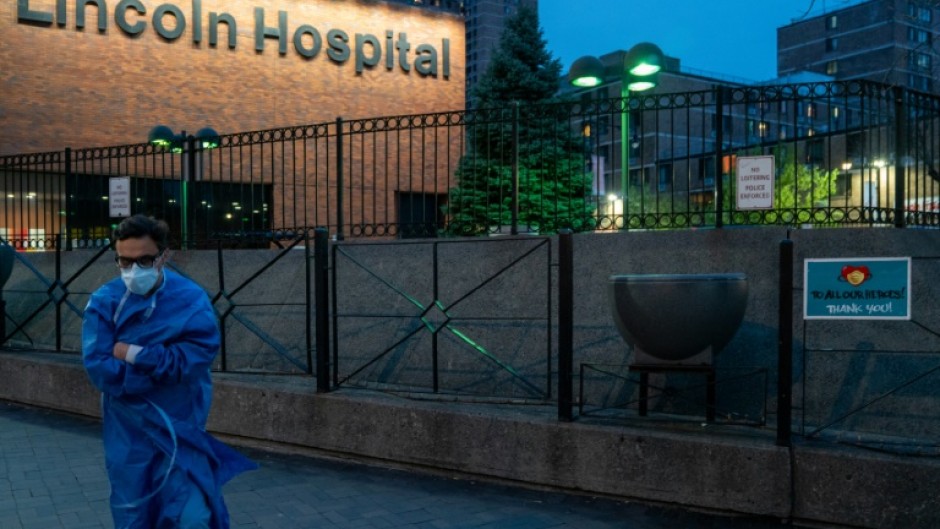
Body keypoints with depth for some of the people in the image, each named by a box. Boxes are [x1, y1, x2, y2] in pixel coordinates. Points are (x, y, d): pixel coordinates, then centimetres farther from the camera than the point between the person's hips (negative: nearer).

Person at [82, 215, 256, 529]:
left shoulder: (191, 299, -9)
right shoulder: (103, 302, -6)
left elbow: (198, 357, -20)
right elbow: (98, 368, -15)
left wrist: (136, 356, -16)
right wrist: (165, 366, -17)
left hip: (180, 431, -1)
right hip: (128, 435, 2)